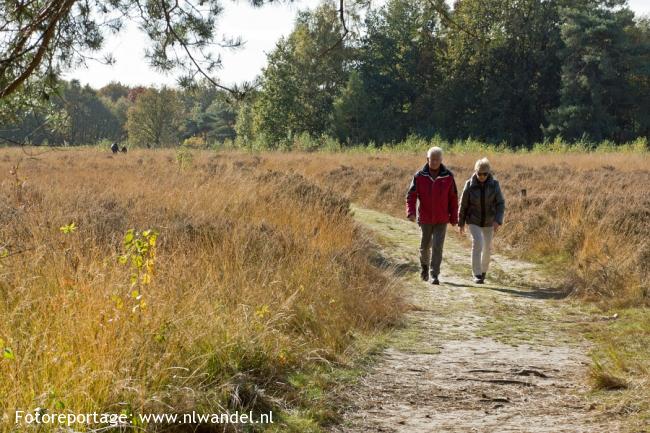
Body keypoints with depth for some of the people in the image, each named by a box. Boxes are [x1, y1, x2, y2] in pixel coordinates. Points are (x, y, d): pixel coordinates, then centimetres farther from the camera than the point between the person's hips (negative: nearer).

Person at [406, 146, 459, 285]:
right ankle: (424, 265, 41)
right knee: (425, 245, 13)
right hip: (425, 218, 1)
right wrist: (411, 212, -20)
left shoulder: (448, 176, -3)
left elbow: (453, 198, 1)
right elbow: (411, 195, -6)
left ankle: (434, 275, -4)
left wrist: (454, 217, 1)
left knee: (437, 247, -8)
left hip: (442, 220, -1)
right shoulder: (419, 176, -5)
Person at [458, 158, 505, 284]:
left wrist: (498, 221, -24)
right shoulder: (469, 185, -12)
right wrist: (461, 223, 2)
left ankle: (483, 270, 37)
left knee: (487, 247, 13)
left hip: (489, 221, 2)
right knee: (477, 244, -20)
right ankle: (477, 274, -16)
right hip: (474, 221, -2)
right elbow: (463, 205, -3)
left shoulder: (494, 184, -11)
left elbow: (500, 204, -11)